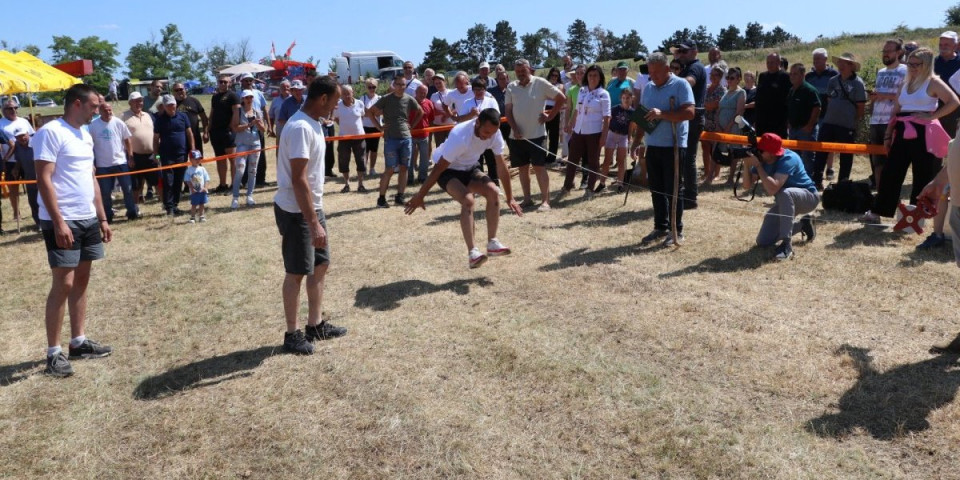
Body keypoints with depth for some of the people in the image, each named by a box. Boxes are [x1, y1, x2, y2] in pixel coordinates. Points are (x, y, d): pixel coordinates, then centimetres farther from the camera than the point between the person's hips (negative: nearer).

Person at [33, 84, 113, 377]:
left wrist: (102, 218, 17)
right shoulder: (51, 132, -12)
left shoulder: (85, 136, 14)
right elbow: (43, 180, -17)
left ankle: (78, 342, 21)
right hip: (63, 222, -8)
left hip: (88, 220, 9)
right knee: (63, 284, -7)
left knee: (81, 280, 12)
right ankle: (53, 353, 2)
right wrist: (59, 222, -22)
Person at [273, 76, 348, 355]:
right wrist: (314, 224, -28)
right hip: (296, 212, -10)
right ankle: (292, 335, 16)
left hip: (312, 206, 10)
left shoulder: (312, 122, 9)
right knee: (296, 272, 2)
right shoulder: (300, 128, -23)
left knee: (320, 265, 16)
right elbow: (299, 180, -27)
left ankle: (315, 326, 28)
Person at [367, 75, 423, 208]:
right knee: (390, 169, -6)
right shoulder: (385, 99, -3)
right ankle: (381, 198, 2)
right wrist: (379, 126, -2)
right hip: (391, 139, -4)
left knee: (404, 168, 5)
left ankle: (399, 196, 14)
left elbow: (420, 112, 21)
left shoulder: (409, 99, 5)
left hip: (406, 138, 4)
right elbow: (370, 112, 3)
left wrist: (412, 124, 10)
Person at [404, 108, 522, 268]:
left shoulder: (494, 134, -17)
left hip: (469, 168, 6)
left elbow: (501, 165, -5)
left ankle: (492, 243, -7)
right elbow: (438, 168, -28)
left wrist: (509, 198, -2)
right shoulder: (460, 135, -35)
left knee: (493, 192, -17)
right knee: (468, 200, -29)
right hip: (448, 170, -6)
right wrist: (420, 196, -23)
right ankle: (472, 252, -24)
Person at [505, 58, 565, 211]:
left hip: (536, 134, -4)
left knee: (539, 167, -5)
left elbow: (562, 98, -2)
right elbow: (508, 111, 5)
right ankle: (527, 199, 18)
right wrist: (514, 129, -9)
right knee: (523, 168, 9)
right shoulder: (511, 87, 5)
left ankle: (545, 201, -2)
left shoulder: (540, 83, -5)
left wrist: (550, 116, -3)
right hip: (517, 135, 4)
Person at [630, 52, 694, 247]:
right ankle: (660, 227, 21)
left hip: (674, 146, -6)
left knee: (673, 190, 0)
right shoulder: (648, 88, 13)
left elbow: (689, 113, -18)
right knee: (656, 189, 10)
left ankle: (677, 230, 10)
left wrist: (662, 114, -25)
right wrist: (636, 141, 10)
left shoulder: (680, 85, -7)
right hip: (652, 147, 6)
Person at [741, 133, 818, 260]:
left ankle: (787, 245, -34)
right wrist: (747, 166, -28)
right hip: (785, 202, 7)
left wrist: (758, 165, -38)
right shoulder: (762, 159, -11)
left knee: (784, 193, -42)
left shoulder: (788, 159, -30)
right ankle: (802, 225, 21)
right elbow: (747, 186, -12)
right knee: (763, 241, -1)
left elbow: (772, 189, -42)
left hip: (808, 197, -7)